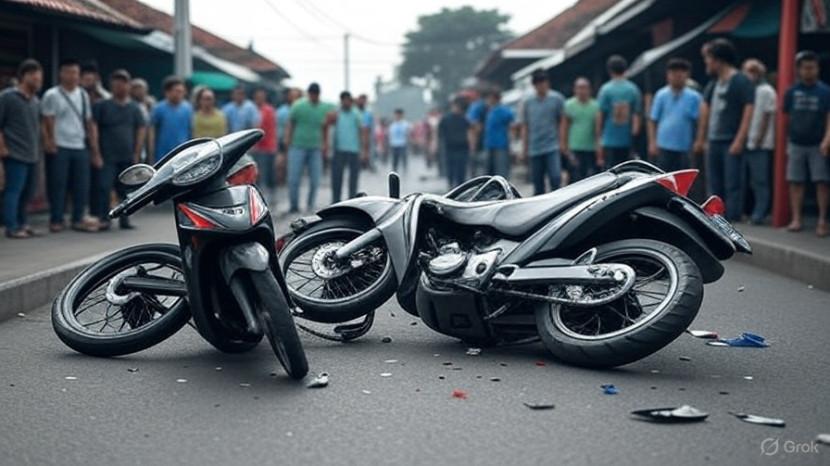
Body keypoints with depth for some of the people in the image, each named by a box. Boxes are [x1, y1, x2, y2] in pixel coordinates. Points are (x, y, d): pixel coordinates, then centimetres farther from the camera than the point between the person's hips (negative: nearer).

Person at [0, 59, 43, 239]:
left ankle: (22, 223, 22)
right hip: (15, 155, -7)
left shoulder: (35, 101, 13)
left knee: (27, 192, 10)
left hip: (33, 155, 7)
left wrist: (39, 148, 14)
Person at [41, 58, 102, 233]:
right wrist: (49, 143, -15)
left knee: (81, 185, 6)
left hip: (80, 147, 5)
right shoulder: (52, 95, -3)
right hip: (59, 148, -5)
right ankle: (56, 220, 7)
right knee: (58, 185, -1)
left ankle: (78, 219, 16)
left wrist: (95, 150, 10)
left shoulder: (83, 95, 13)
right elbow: (48, 124, -6)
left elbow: (89, 123, 13)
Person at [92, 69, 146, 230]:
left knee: (127, 190, 6)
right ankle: (103, 219, -6)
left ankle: (124, 220, 15)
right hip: (108, 156, -3)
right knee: (104, 187, -12)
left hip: (128, 157, 3)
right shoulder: (102, 105, 2)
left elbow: (141, 130, 9)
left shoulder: (134, 108, 10)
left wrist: (137, 153, 1)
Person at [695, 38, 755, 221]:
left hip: (731, 143, -8)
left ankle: (732, 219, -7)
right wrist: (701, 139, 17)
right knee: (714, 184, 13)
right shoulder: (713, 84, 15)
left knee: (732, 185, -8)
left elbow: (748, 112, -13)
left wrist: (739, 140, -18)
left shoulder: (741, 82, -7)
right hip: (714, 142, 8)